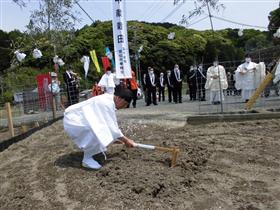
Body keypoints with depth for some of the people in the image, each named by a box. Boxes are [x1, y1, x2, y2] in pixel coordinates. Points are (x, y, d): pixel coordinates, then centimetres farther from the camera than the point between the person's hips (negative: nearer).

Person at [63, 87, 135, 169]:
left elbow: (111, 124, 12)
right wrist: (126, 140, -11)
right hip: (73, 120, -10)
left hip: (78, 117, 10)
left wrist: (123, 138, 14)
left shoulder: (108, 99, 2)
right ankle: (87, 159, -12)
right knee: (96, 131, -30)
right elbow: (112, 127, -25)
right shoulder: (107, 103, -27)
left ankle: (90, 149, 25)